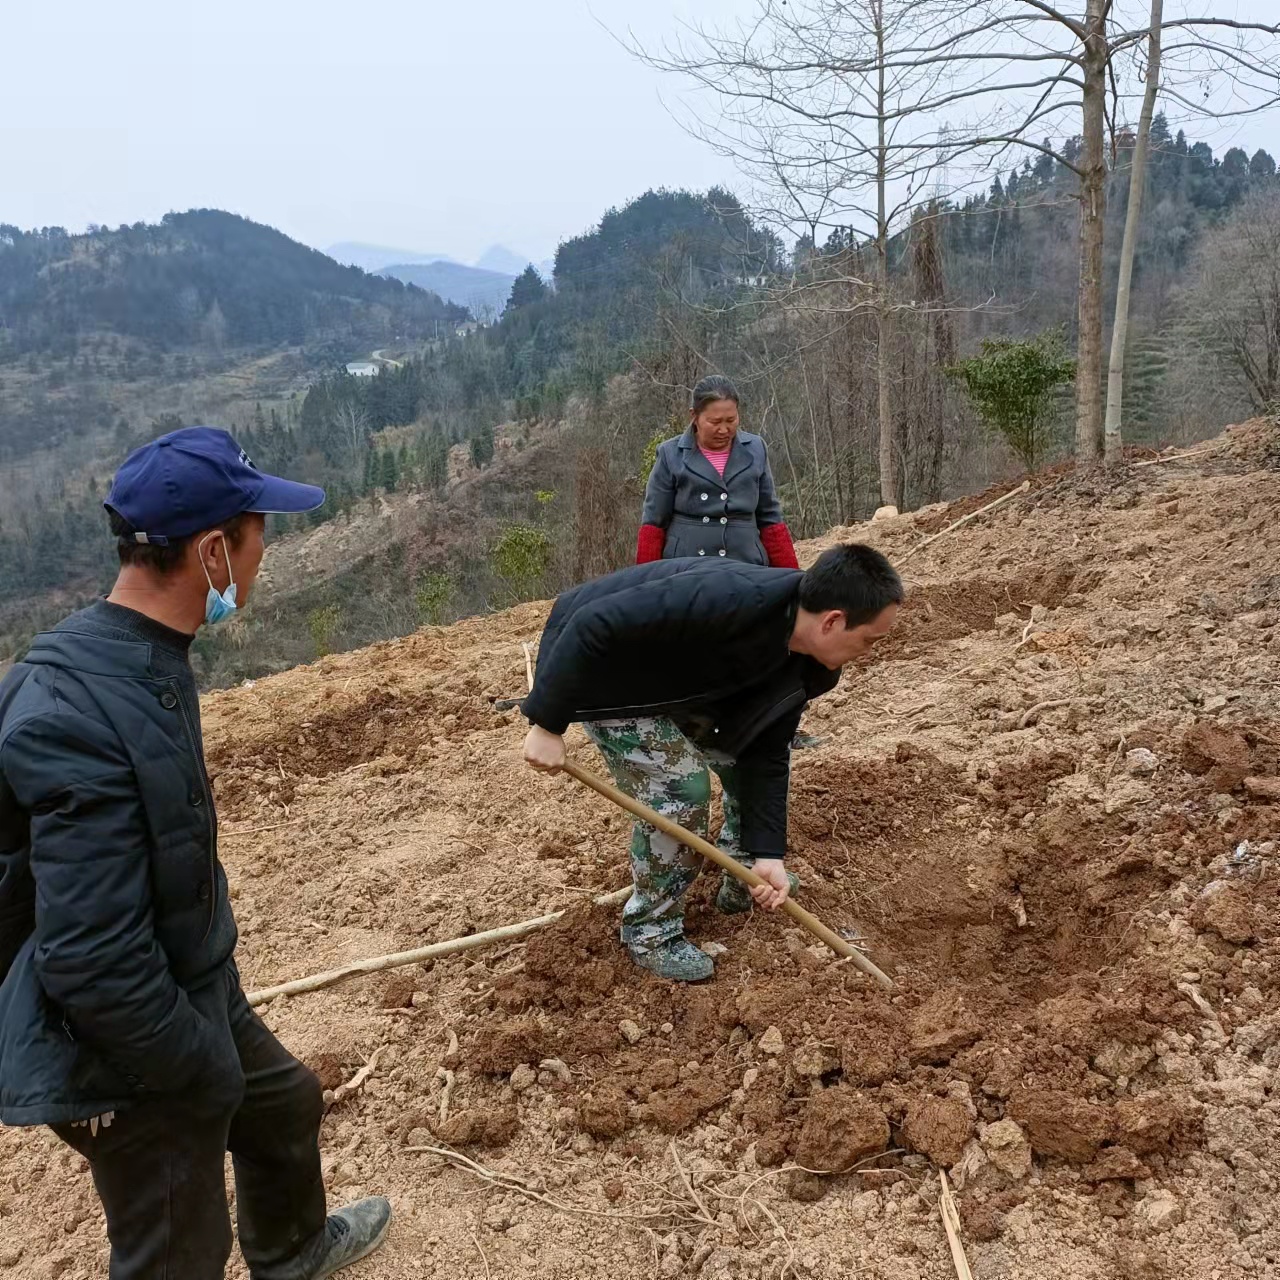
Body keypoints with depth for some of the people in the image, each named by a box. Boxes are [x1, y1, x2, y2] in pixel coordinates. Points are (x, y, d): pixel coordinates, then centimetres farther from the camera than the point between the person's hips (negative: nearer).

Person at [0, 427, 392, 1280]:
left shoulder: (146, 659, -3)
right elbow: (92, 962, -31)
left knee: (288, 1106, 30)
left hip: (198, 1000, 10)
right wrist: (207, 1071, -18)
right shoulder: (85, 715, -34)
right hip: (131, 1066, -9)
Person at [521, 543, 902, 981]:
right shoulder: (729, 600, -40)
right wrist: (547, 724, -33)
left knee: (751, 753, 7)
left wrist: (768, 853, -11)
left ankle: (742, 884, 28)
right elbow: (594, 624, -38)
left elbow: (765, 753, -5)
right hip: (597, 664, -8)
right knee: (679, 786, -17)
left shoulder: (798, 664, -11)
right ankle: (650, 932, 4)